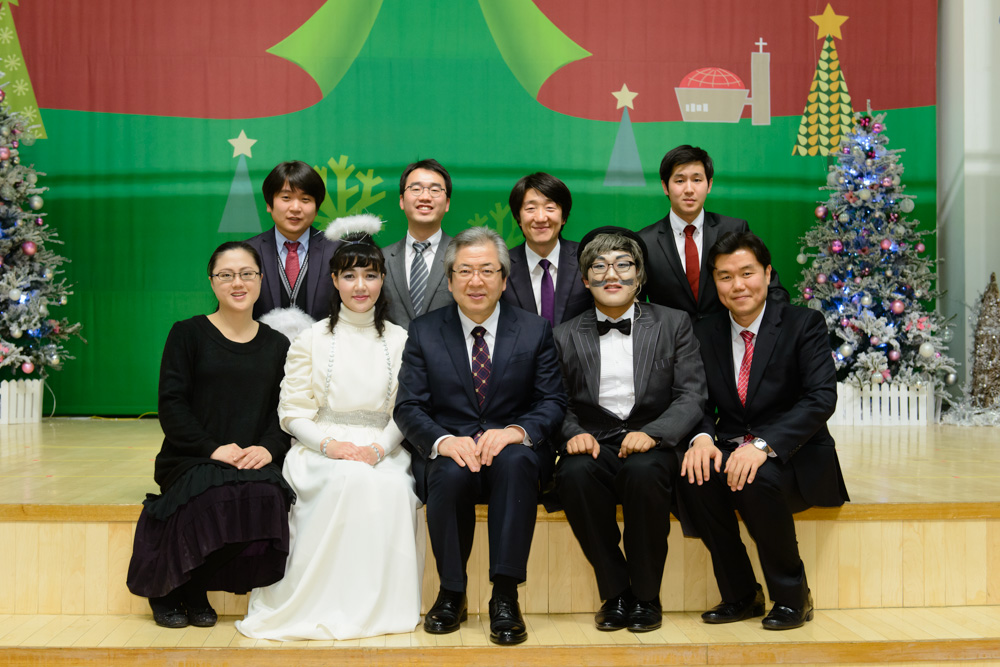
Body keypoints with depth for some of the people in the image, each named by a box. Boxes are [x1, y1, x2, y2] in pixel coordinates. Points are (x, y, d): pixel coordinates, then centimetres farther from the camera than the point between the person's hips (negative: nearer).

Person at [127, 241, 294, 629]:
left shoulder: (277, 346, 15)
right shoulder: (188, 334, 6)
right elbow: (171, 405, -3)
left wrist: (268, 448, -12)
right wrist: (213, 449, -15)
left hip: (255, 463, 3)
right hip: (192, 460, -2)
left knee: (267, 496, -31)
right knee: (216, 497, -34)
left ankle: (195, 588, -6)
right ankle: (165, 588, -3)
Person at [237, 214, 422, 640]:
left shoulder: (399, 341, 10)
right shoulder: (311, 341, 7)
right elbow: (293, 414, 4)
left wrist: (378, 449, -14)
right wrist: (331, 445, -15)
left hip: (382, 452, 1)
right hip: (321, 450, -1)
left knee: (393, 486, -34)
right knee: (350, 480, -35)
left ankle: (383, 603, -19)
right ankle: (330, 603, -23)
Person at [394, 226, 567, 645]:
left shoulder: (534, 331, 8)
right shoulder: (423, 332, 7)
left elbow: (553, 402, 1)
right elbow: (408, 407, 0)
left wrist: (517, 431, -21)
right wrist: (443, 440, -21)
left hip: (513, 450, 0)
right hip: (449, 452, 0)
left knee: (515, 462, -35)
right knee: (452, 474, -34)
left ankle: (505, 598, -28)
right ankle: (451, 594, -12)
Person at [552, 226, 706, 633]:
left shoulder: (673, 325, 9)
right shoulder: (566, 336, 13)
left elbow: (692, 396, 0)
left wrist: (653, 433, -18)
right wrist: (574, 434, -14)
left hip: (652, 446, -1)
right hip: (594, 445, 1)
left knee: (643, 471, -36)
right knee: (574, 473, -33)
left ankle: (646, 596, -15)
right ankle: (615, 594, -14)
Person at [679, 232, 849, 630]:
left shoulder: (803, 324, -2)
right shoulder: (705, 333, 10)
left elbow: (822, 398, -15)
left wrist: (764, 444, -29)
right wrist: (702, 436, -20)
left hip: (793, 459, -3)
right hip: (728, 452, 4)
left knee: (759, 479, -35)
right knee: (693, 476, -28)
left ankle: (792, 597, -9)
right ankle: (740, 596, -7)